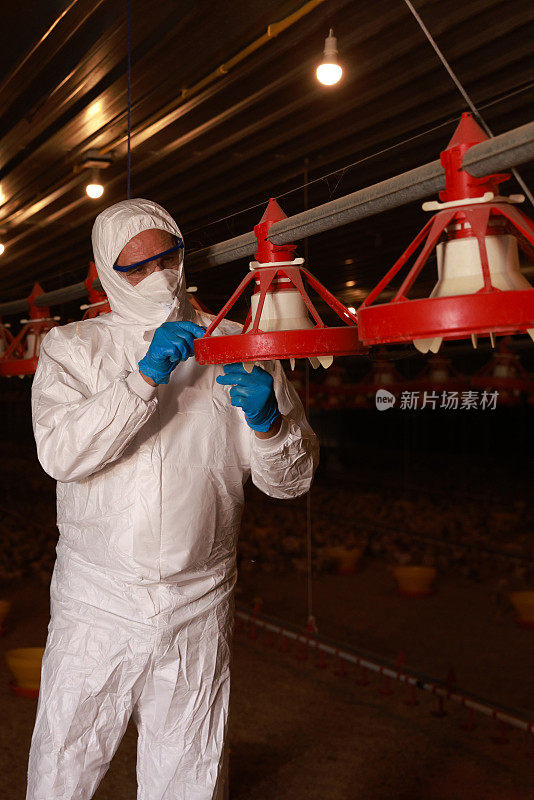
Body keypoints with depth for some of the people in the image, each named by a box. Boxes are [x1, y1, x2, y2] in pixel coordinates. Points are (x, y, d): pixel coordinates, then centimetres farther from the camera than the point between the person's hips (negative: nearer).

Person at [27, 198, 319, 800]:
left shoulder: (236, 348, 3)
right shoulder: (73, 347, 2)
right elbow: (59, 452, -16)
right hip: (96, 603, 0)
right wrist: (144, 379, -24)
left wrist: (268, 421, -20)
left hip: (198, 608, 1)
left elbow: (290, 479, 1)